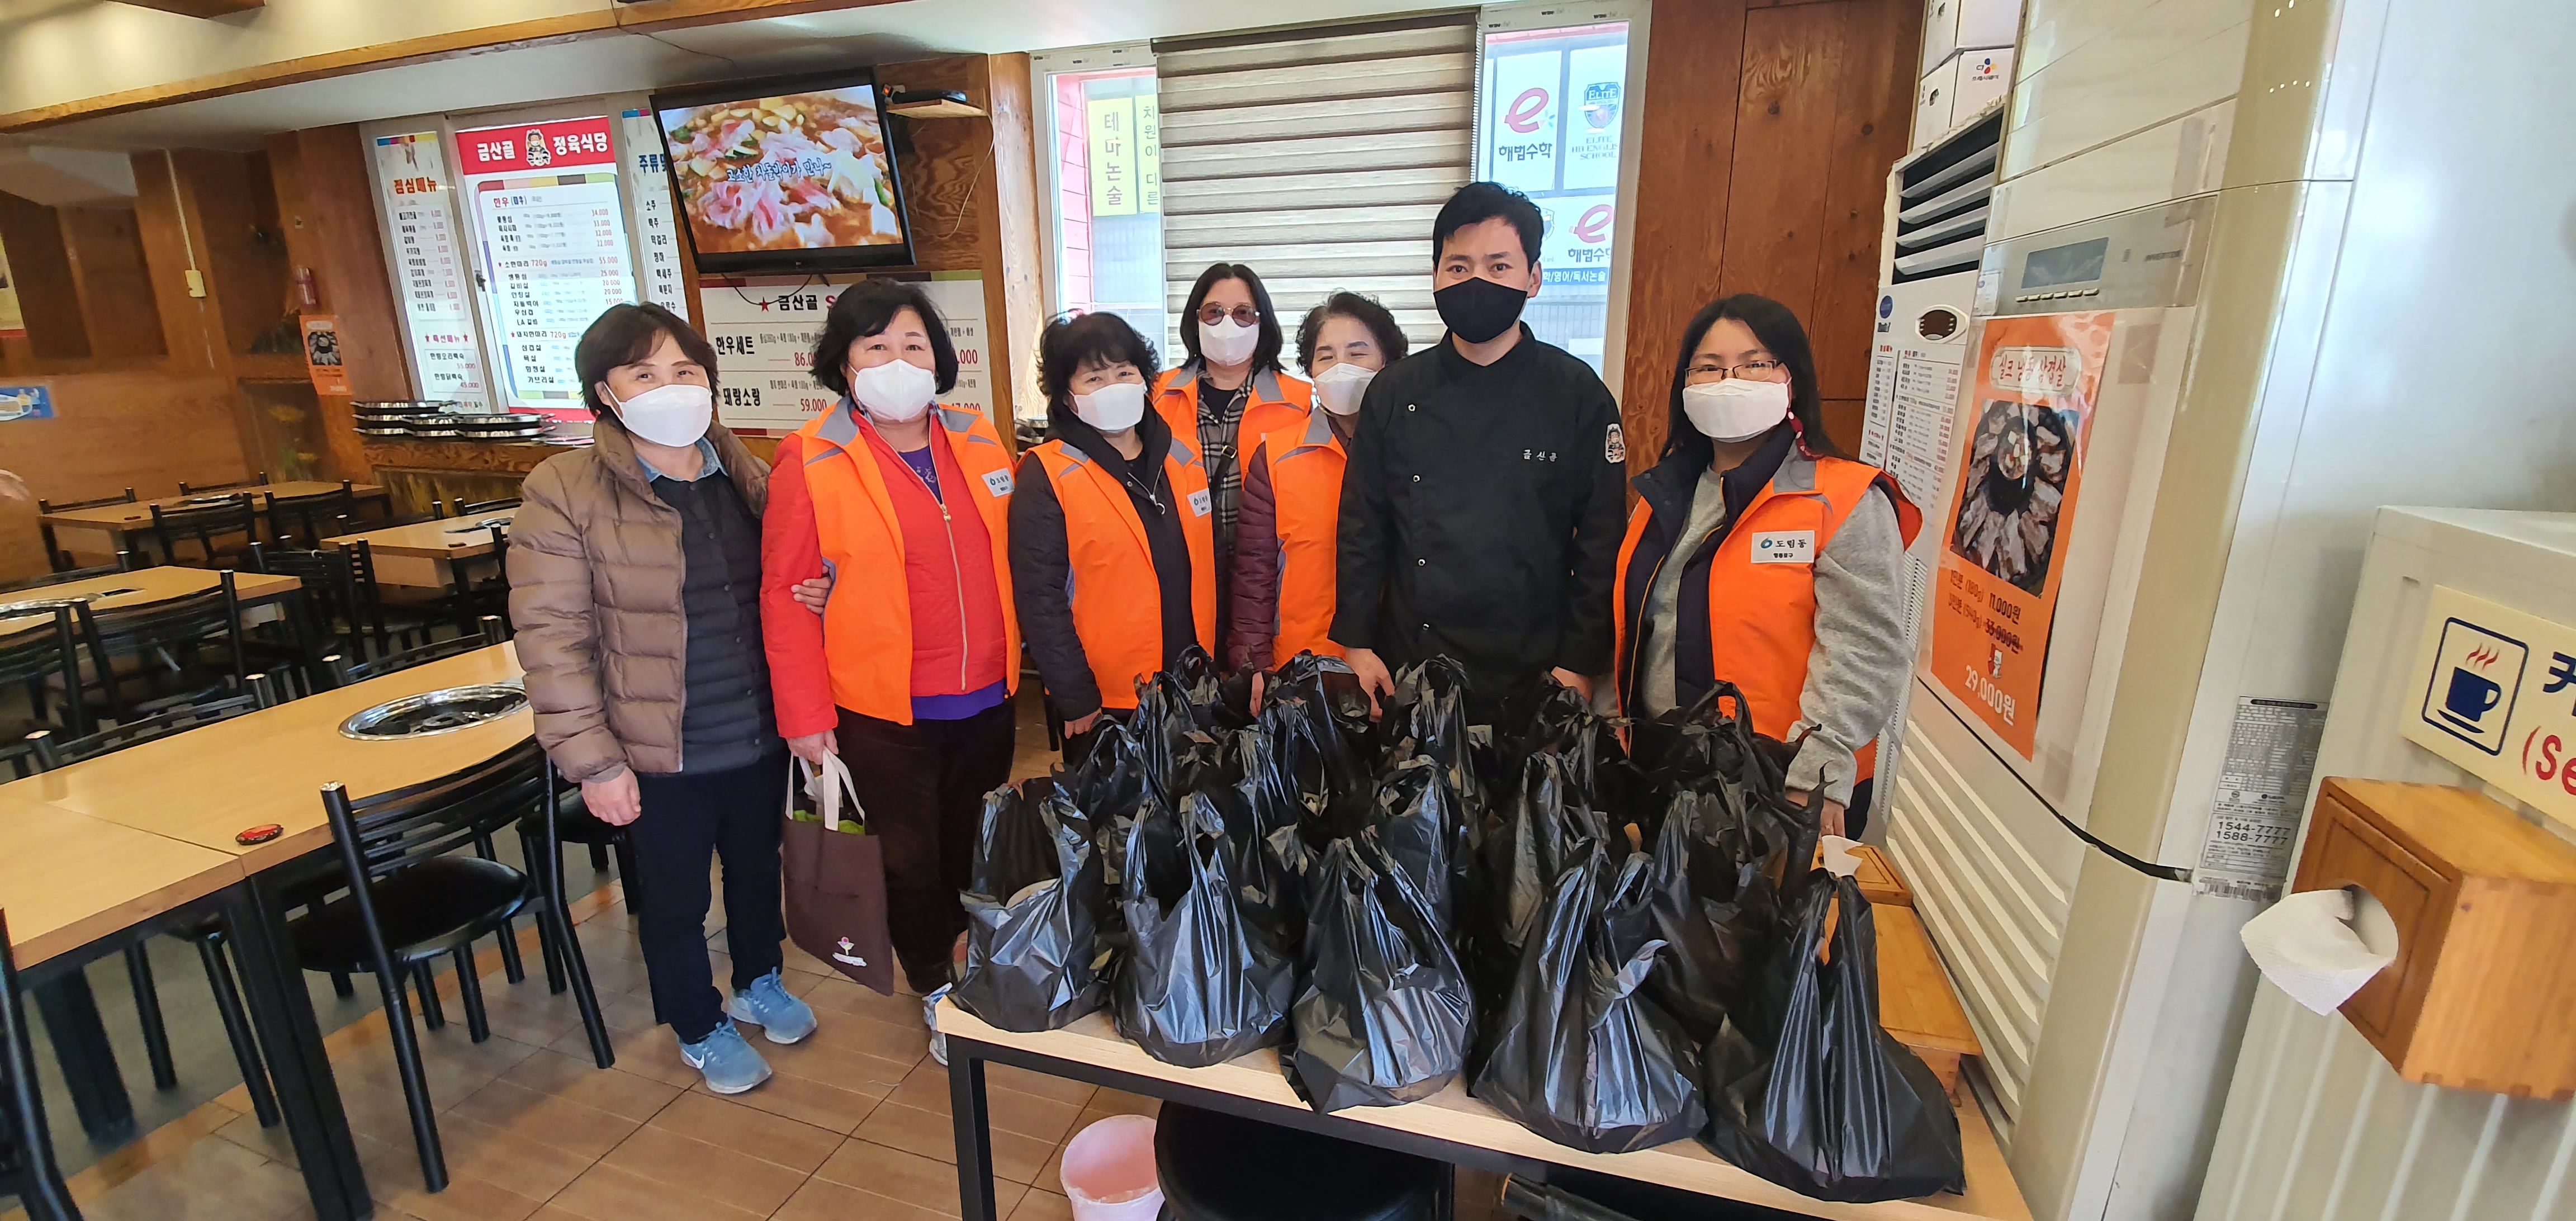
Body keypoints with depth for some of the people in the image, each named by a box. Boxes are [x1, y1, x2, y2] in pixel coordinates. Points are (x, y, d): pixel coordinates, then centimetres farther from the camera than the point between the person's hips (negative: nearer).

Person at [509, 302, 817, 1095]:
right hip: (659, 754, -4)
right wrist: (593, 760, -15)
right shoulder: (563, 491, -13)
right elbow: (552, 638, -13)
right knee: (675, 901, 16)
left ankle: (759, 984, 49)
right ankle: (699, 1030, 40)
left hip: (761, 735, 4)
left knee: (758, 871, 23)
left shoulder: (743, 473, 2)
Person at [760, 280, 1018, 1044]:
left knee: (977, 843, 19)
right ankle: (936, 989, 35)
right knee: (908, 856, 11)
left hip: (986, 696, 4)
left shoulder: (977, 441, 3)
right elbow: (785, 594, -9)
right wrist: (804, 715, -9)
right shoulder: (811, 464, -10)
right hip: (882, 709, -4)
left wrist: (1015, 656, 8)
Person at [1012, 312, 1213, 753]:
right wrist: (1077, 699, -13)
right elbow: (1040, 599, -12)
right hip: (1103, 708, -4)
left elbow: (1209, 564, 10)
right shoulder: (1048, 477, -11)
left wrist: (1215, 667, 8)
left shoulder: (1183, 456, 4)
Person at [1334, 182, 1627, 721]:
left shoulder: (1578, 394, -3)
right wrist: (1356, 642, 0)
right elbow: (1362, 528, 4)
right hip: (1407, 669, 2)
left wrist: (1579, 663, -5)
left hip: (1532, 676, -1)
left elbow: (1601, 544, -2)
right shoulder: (1395, 392, 2)